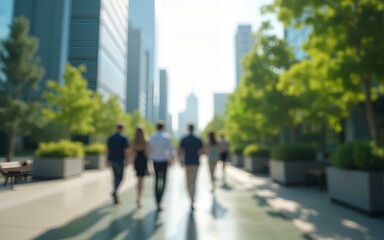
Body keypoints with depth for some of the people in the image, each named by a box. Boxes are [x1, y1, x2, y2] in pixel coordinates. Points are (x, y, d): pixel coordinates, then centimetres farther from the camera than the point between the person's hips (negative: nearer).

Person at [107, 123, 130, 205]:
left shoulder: (110, 137, 9)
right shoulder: (124, 138, -8)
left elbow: (107, 149, 11)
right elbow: (126, 150, -13)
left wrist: (108, 160, 16)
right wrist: (126, 160, -7)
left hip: (112, 160, 5)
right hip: (120, 160, -5)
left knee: (116, 177, 14)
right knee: (120, 177, 4)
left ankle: (116, 198, 17)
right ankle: (115, 191, -21)